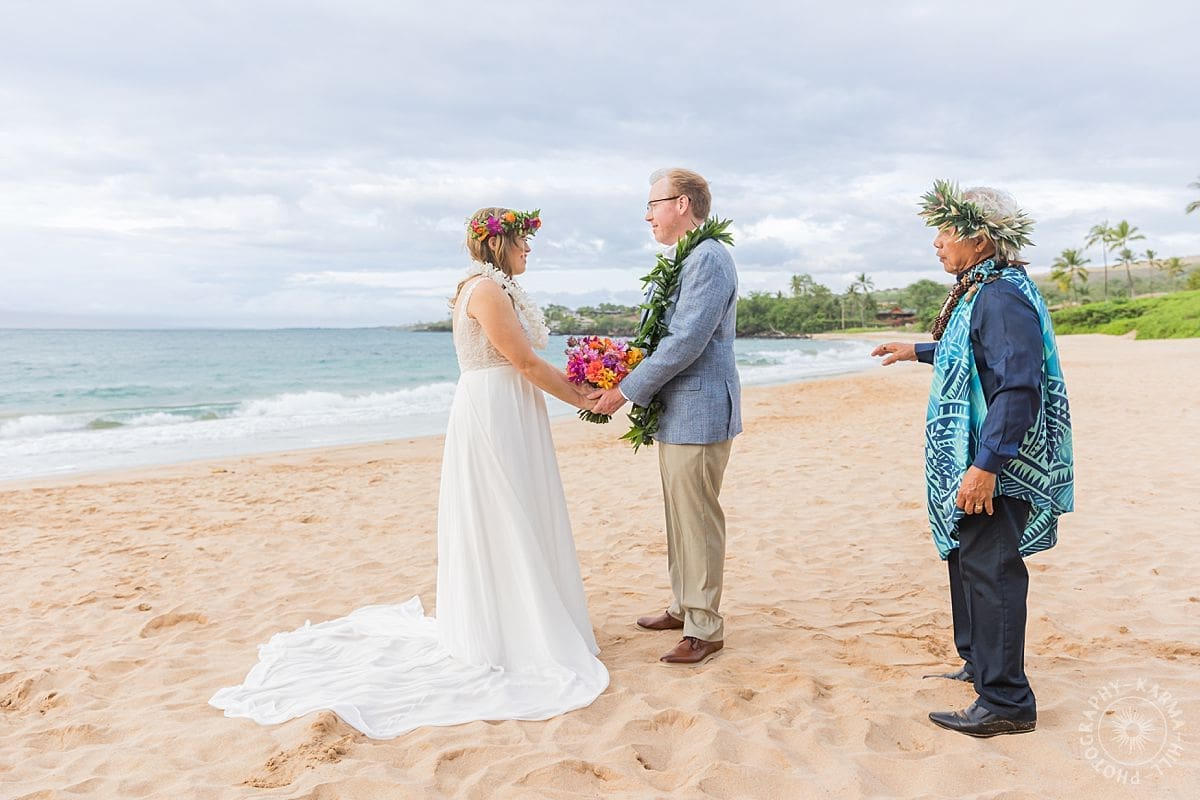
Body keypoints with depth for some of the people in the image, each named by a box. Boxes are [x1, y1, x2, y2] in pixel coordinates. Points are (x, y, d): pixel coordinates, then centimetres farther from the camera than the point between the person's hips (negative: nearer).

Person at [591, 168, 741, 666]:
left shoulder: (709, 259, -16)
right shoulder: (682, 262, 15)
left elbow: (685, 343, -23)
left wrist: (627, 391, -16)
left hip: (698, 414, -10)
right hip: (675, 413, 10)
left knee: (698, 522, 0)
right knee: (680, 518, 18)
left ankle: (705, 629, 12)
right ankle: (683, 607, 32)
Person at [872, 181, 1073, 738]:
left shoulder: (1002, 296, -20)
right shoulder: (979, 292, 12)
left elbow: (1019, 387, -27)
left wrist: (985, 466, -30)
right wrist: (919, 352, 40)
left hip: (993, 467, -11)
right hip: (968, 460, 11)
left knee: (990, 571, -5)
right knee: (967, 561, 20)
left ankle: (1006, 702, 5)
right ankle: (978, 664, 37)